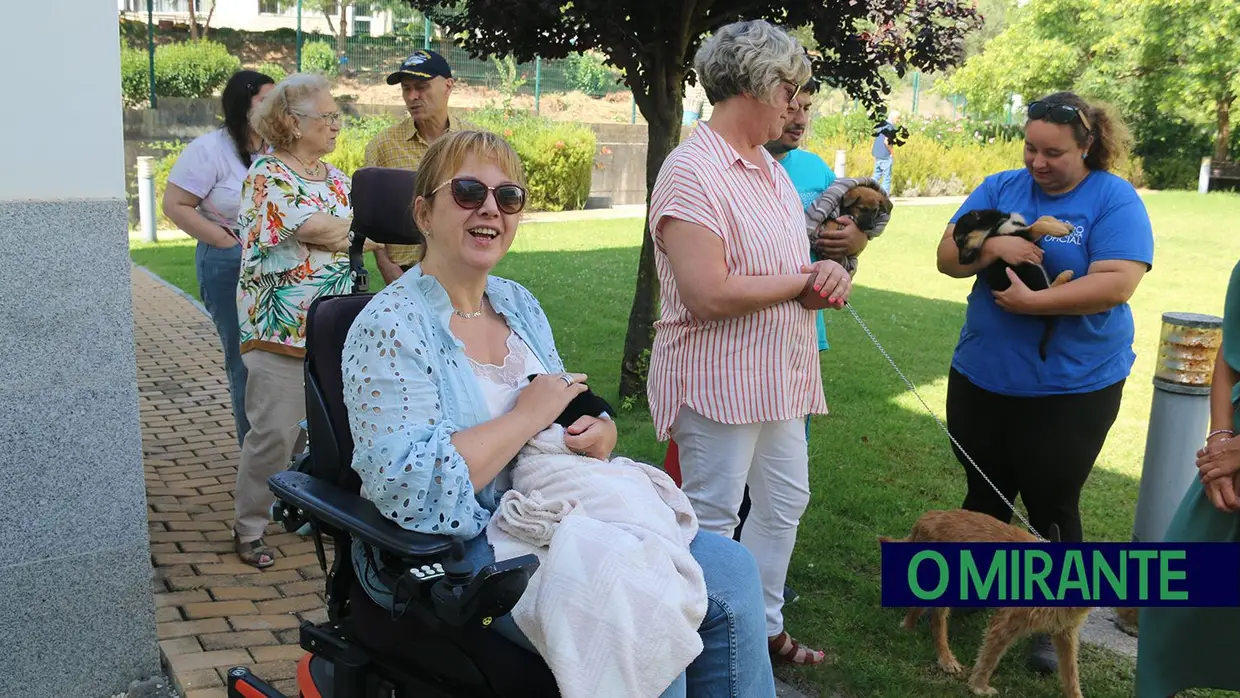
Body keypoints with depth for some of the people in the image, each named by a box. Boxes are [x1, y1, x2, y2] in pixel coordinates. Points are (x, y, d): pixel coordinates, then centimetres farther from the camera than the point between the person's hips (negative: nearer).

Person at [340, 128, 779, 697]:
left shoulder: (519, 304, 10)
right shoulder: (389, 326, -14)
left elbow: (570, 417, 18)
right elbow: (408, 489, -24)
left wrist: (600, 433, -8)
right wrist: (529, 414, -19)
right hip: (452, 550, -7)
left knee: (731, 572, -5)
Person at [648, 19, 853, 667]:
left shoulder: (770, 169, 11)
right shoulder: (693, 170, -18)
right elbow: (708, 295, -27)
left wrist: (826, 284, -7)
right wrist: (807, 281, -15)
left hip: (777, 373, 10)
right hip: (718, 378, -9)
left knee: (785, 502, 19)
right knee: (712, 519, 4)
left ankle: (763, 627, 36)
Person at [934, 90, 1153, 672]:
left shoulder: (1114, 199, -8)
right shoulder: (1000, 188, 4)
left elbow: (1116, 283, -20)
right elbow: (947, 258, -1)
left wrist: (1032, 302, -23)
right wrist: (992, 246, -20)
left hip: (1072, 388, -4)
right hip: (981, 378, 4)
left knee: (1051, 506, 7)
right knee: (984, 495, 18)